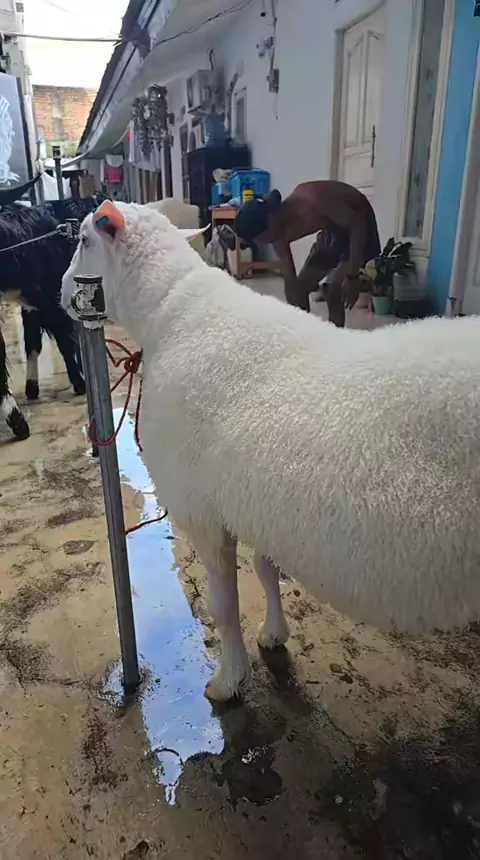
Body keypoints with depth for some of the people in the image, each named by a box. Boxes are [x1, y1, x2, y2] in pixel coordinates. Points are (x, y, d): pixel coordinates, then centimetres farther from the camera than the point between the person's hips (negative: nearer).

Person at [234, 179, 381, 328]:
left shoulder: (311, 202, -36)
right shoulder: (280, 235, -14)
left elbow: (358, 224, -30)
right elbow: (290, 280, -6)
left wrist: (352, 277, -33)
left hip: (359, 226, -7)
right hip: (333, 228, 7)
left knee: (333, 294, -16)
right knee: (300, 288, 7)